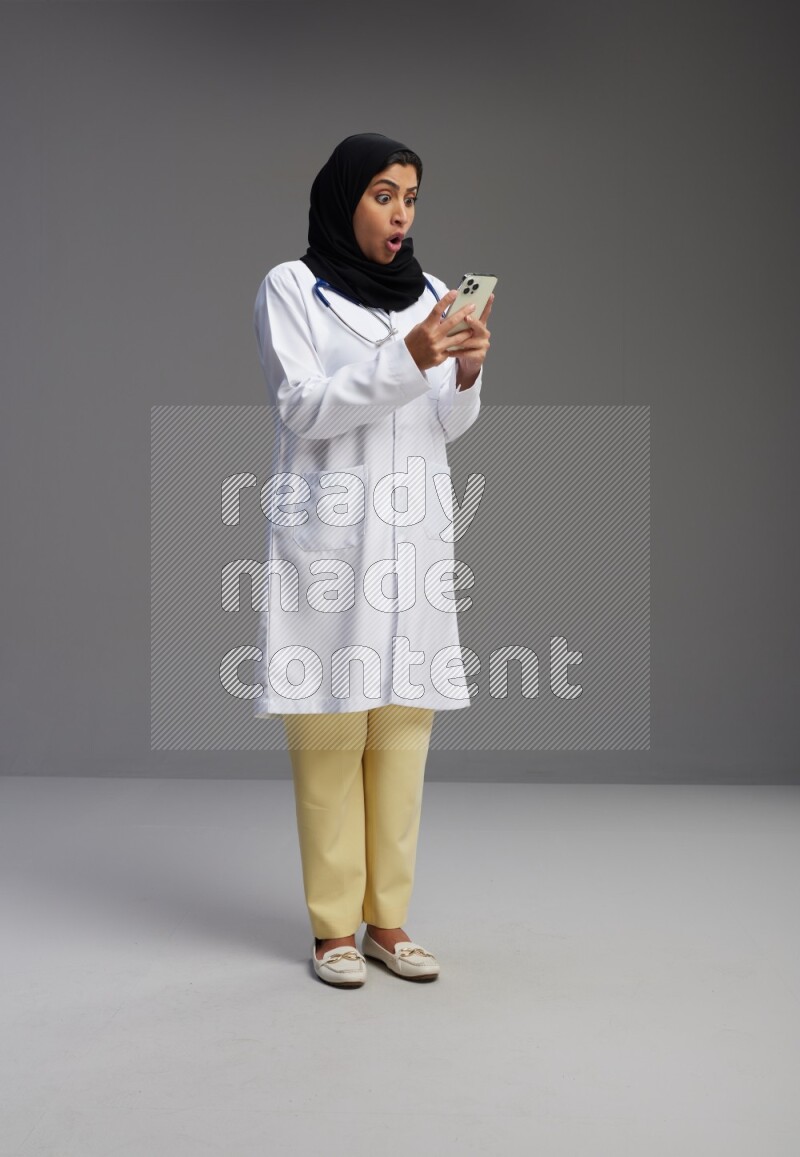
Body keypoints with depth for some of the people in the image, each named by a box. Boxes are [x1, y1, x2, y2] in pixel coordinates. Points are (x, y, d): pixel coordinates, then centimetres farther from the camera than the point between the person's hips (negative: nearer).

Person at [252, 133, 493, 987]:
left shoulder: (429, 294, 13)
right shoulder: (290, 287, 0)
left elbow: (449, 426, 12)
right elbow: (304, 409, -9)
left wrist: (465, 375, -9)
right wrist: (407, 360, -20)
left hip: (412, 533, 4)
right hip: (329, 531, -4)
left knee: (404, 728, 4)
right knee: (329, 732, -3)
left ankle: (388, 919, 13)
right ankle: (333, 925, 7)